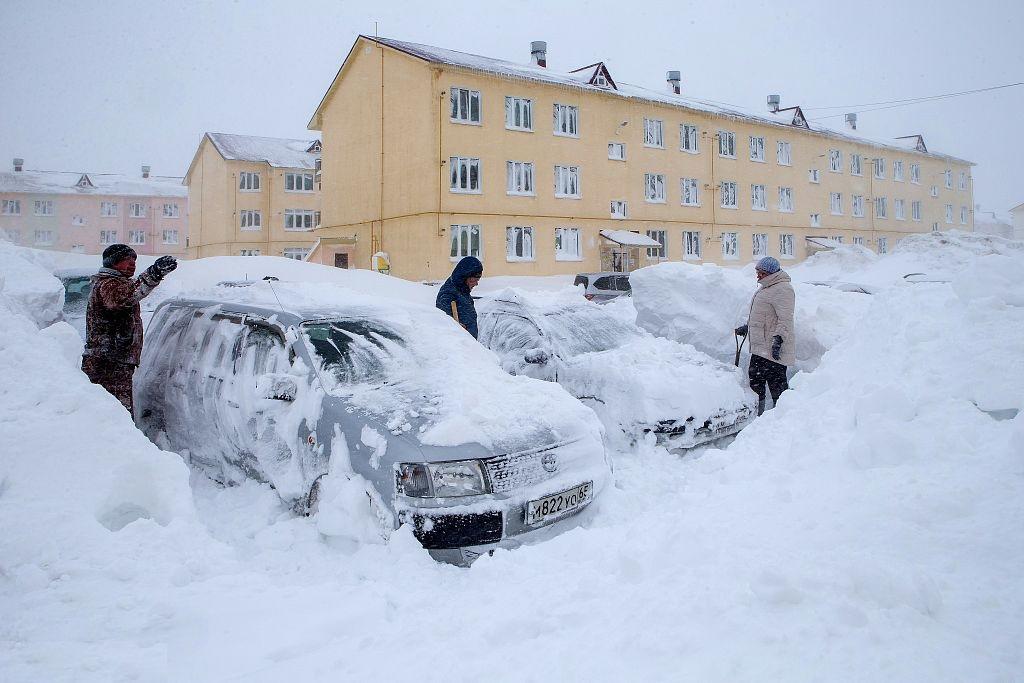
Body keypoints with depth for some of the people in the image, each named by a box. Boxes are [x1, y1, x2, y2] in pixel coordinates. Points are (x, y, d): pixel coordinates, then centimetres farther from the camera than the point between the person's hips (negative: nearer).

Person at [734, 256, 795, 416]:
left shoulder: (782, 289, -14)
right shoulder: (766, 288, 19)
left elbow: (785, 319, -22)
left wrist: (778, 338, -28)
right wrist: (747, 327, 30)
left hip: (774, 349, -11)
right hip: (760, 347, 11)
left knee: (776, 382, -6)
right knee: (755, 379, 14)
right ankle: (757, 413, 23)